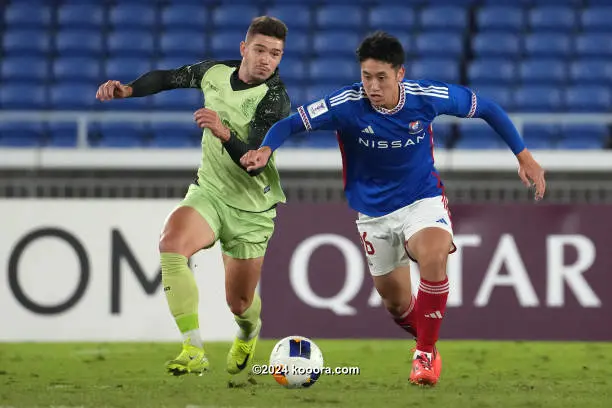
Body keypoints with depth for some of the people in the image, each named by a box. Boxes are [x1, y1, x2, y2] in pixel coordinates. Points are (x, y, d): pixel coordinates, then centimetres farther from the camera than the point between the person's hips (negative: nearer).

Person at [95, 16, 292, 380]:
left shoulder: (276, 100, -20)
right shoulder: (216, 72, -4)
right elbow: (170, 78, 15)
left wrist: (224, 133, -47)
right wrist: (128, 90, -1)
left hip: (251, 211, -3)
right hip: (208, 193, 3)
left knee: (239, 304, 5)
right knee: (171, 243, -29)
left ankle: (249, 334, 47)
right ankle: (194, 350, -31)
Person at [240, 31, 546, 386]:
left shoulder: (428, 97, -18)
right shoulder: (347, 104, -21)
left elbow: (486, 108, -4)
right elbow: (290, 124, -20)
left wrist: (523, 155, -3)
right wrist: (266, 149, -41)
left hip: (423, 200, -2)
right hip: (374, 214, 2)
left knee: (434, 255, -33)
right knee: (397, 304, 10)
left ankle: (426, 354, -17)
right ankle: (426, 339, 45)